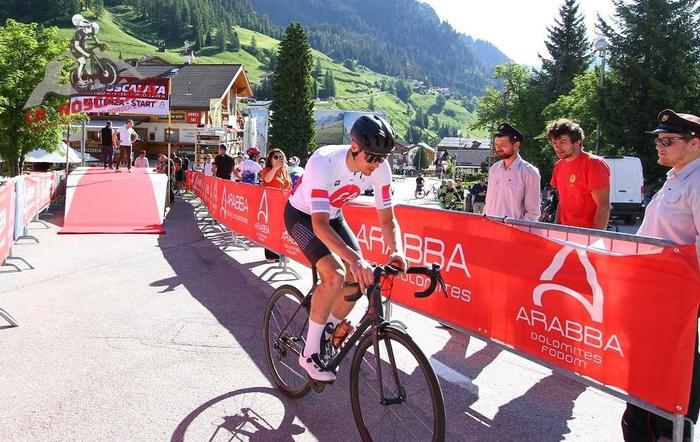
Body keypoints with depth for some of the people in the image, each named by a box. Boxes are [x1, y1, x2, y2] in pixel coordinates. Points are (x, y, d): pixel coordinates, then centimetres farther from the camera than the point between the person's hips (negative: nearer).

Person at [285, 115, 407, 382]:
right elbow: (319, 224, -44)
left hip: (333, 215, 6)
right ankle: (310, 354, -10)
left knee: (360, 278, -8)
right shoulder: (323, 162, -38)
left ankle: (328, 333, 17)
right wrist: (354, 258, -56)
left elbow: (387, 219, -15)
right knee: (336, 275, -26)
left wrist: (396, 250, -36)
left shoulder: (380, 168, -22)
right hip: (302, 215, -6)